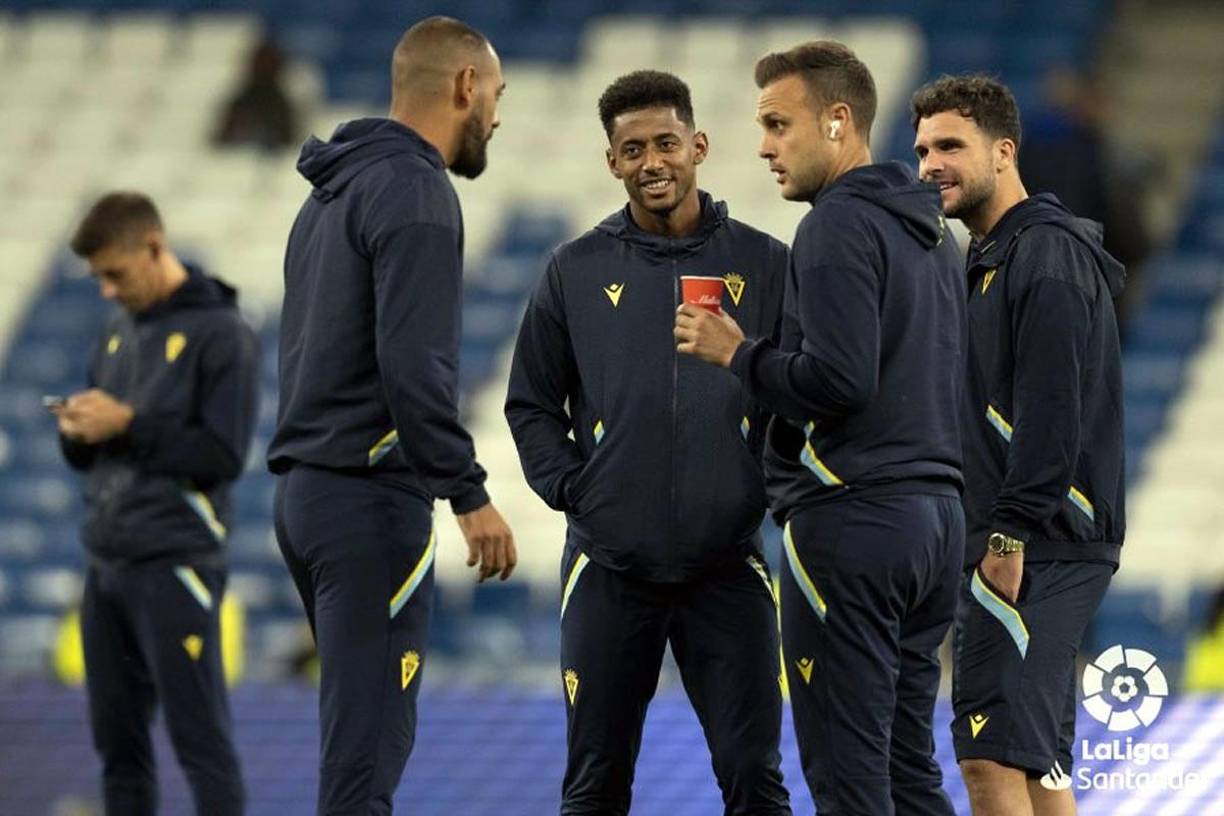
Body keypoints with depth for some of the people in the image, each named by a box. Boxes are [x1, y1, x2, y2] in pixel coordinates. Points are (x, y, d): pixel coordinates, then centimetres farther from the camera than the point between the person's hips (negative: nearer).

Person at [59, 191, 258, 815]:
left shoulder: (221, 334, -7)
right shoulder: (119, 330, 16)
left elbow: (224, 455, -13)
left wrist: (127, 424, -15)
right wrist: (78, 432, -3)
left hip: (175, 568, -7)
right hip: (106, 564, 7)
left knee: (200, 739, -6)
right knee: (117, 739, 10)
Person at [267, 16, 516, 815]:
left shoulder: (333, 192, 18)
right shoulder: (415, 191, -12)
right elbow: (414, 367, -22)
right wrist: (472, 495, -20)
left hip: (308, 490, 10)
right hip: (373, 502, -10)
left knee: (364, 733, 14)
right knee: (367, 750, -10)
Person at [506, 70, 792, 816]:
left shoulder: (764, 266, 3)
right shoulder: (577, 271, 6)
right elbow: (532, 403, 11)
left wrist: (774, 489, -4)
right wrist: (570, 488, -2)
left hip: (729, 564, -1)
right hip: (610, 566, 1)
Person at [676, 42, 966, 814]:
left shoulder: (840, 224, -11)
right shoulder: (934, 232, 18)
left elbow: (835, 380, -21)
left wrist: (737, 352, -6)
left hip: (852, 519, -9)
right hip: (936, 517, 9)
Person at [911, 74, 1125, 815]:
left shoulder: (1047, 255, -11)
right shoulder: (992, 260, 21)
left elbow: (1051, 412, -20)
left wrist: (1012, 534, -24)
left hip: (1038, 549, -11)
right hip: (1032, 551, 11)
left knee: (992, 753, -17)